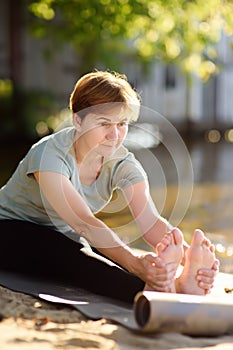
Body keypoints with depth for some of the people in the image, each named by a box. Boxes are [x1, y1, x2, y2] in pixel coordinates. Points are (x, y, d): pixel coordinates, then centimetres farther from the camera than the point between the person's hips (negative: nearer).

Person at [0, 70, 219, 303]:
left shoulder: (123, 164, -10)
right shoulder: (50, 155, -29)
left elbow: (150, 220, -27)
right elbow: (83, 223, -42)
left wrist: (186, 253, -49)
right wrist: (134, 263, -58)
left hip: (65, 237, 6)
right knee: (71, 256, -38)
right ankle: (151, 291, -61)